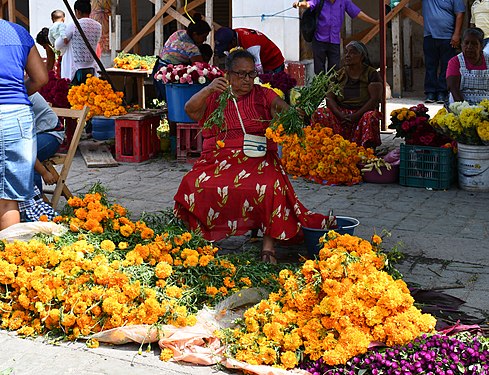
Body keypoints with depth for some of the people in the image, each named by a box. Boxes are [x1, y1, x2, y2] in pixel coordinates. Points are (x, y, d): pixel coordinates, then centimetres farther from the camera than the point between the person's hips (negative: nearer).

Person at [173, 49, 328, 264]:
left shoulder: (264, 95, 15)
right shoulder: (214, 97, 14)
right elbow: (190, 110, -4)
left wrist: (284, 112, -24)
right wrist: (209, 89, -23)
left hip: (258, 158, -1)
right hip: (218, 159, 1)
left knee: (270, 186, -34)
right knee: (193, 184, -29)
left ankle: (268, 246, -25)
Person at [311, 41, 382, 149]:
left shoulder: (371, 73, 2)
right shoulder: (339, 74, 12)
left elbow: (375, 99, -8)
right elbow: (329, 98, 4)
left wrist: (356, 116, -19)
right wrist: (340, 115, -16)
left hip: (362, 113, -3)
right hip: (341, 113, 3)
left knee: (370, 117, -37)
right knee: (319, 114, -24)